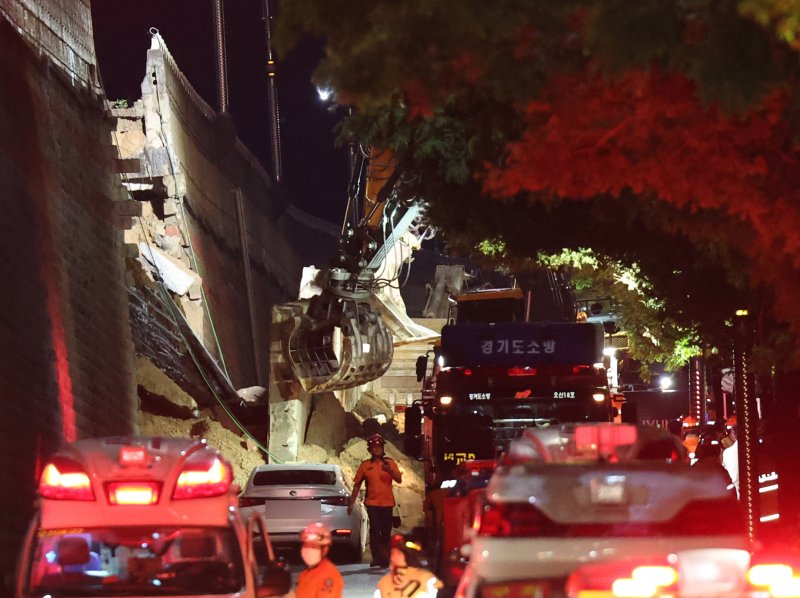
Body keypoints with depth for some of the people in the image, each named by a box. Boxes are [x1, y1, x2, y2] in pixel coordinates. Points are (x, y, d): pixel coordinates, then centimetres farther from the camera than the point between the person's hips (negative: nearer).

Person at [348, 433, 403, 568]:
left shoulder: (390, 463, 6)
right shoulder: (365, 465, 5)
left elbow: (399, 479, -2)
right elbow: (357, 485, 9)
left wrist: (390, 471, -21)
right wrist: (351, 503, 8)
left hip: (387, 503, 1)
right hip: (372, 503, -1)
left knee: (386, 532, 4)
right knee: (374, 530, -12)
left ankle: (385, 558, 11)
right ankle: (377, 557, -10)